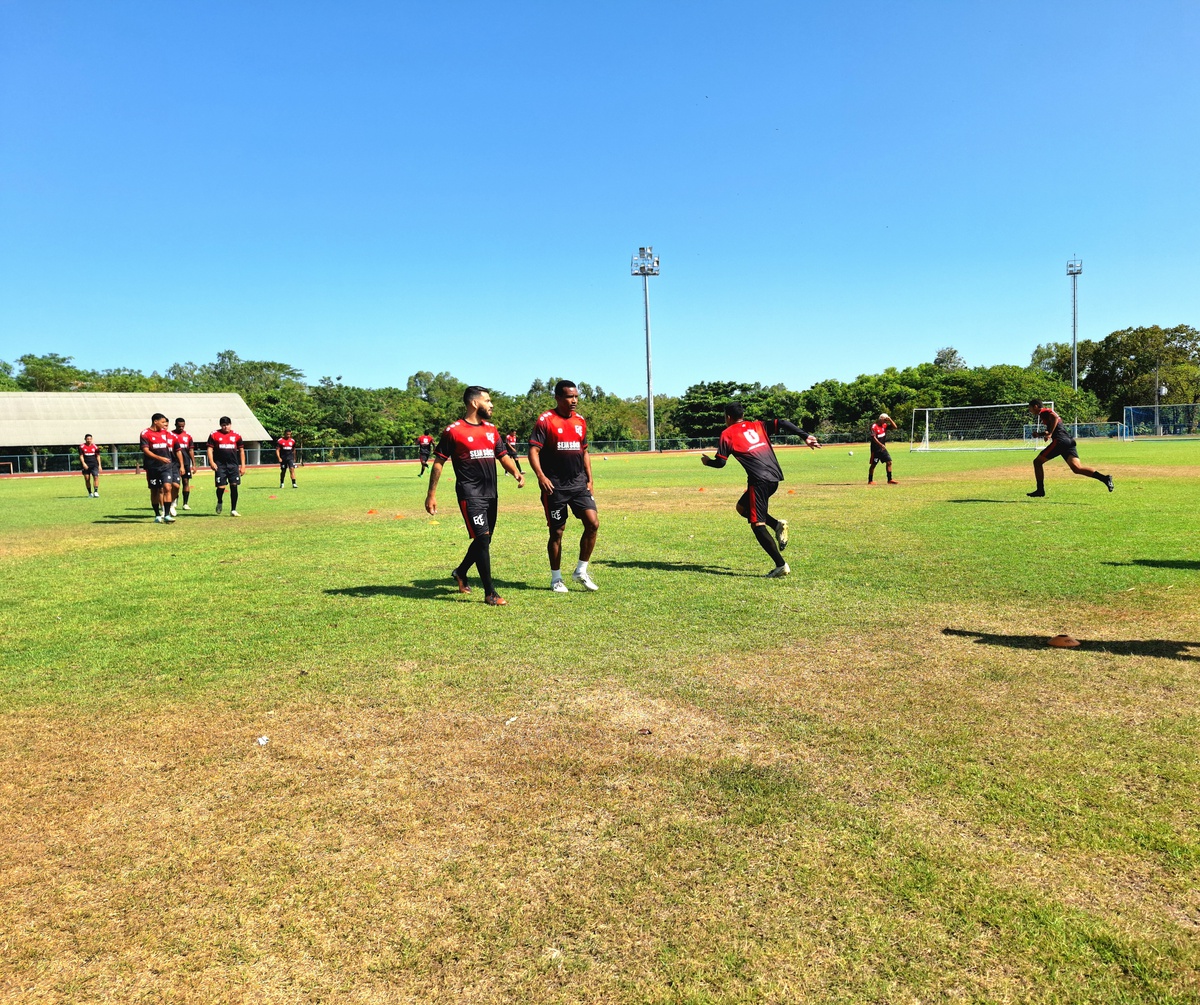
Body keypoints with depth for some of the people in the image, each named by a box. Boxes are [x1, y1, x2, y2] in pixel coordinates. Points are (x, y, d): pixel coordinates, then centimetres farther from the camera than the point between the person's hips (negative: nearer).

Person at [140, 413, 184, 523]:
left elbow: (177, 450, 17)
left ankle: (167, 515, -13)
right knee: (154, 491, 8)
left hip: (167, 465, 2)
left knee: (167, 488, -12)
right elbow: (145, 451, -9)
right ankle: (157, 515, 19)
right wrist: (160, 458, -21)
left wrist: (181, 465, 12)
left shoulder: (167, 433, 10)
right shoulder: (145, 434, -2)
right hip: (152, 467, -2)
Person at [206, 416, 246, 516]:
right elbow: (210, 449, 2)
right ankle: (219, 502, 25)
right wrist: (211, 462, -12)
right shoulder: (214, 435, 4)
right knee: (221, 486, -7)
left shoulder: (237, 435, 9)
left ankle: (233, 510, 4)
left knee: (234, 486, -3)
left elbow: (241, 451, 13)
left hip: (233, 465, 2)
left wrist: (243, 465, 7)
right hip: (220, 465, -1)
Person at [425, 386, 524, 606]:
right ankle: (490, 593, -5)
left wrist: (515, 472, -6)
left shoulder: (492, 430, 13)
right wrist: (431, 494, -4)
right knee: (482, 538, -12)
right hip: (470, 494, -7)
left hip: (490, 494, 7)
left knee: (484, 540, 14)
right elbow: (438, 462, -2)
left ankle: (460, 572, 38)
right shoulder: (453, 431, -5)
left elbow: (503, 456, 15)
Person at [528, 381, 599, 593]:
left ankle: (581, 571, 9)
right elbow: (533, 450, -12)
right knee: (557, 531, 3)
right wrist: (540, 476, -25)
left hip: (579, 484, 5)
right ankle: (556, 578, 19)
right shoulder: (545, 420, -7)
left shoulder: (580, 421, 12)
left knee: (593, 523, -7)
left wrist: (589, 478, 12)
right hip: (555, 486, -5)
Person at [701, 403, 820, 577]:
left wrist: (707, 461, 26)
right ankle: (777, 524, 7)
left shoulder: (727, 434, 6)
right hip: (774, 477, 7)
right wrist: (806, 436, 3)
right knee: (742, 507, 25)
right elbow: (782, 423, 7)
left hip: (760, 480, -7)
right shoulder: (758, 426, 20)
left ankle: (781, 565, -7)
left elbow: (720, 462, 5)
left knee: (757, 525, -2)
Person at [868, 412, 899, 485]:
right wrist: (881, 445, -28)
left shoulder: (884, 425, 7)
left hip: (882, 448, 7)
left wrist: (890, 420, -5)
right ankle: (870, 481, 9)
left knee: (889, 462, 1)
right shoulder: (874, 426, -14)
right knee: (873, 464, 0)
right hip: (875, 448, -7)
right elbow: (874, 438, -20)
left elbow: (895, 427, 6)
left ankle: (890, 479, 6)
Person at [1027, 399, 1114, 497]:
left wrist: (1049, 434, -18)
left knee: (1037, 462, 2)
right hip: (1069, 441, 9)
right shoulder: (1047, 413, 30)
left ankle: (1040, 490, 0)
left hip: (1060, 441, -9)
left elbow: (1055, 417, -19)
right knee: (1077, 468, -7)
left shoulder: (1044, 412, 2)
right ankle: (1105, 478, -22)